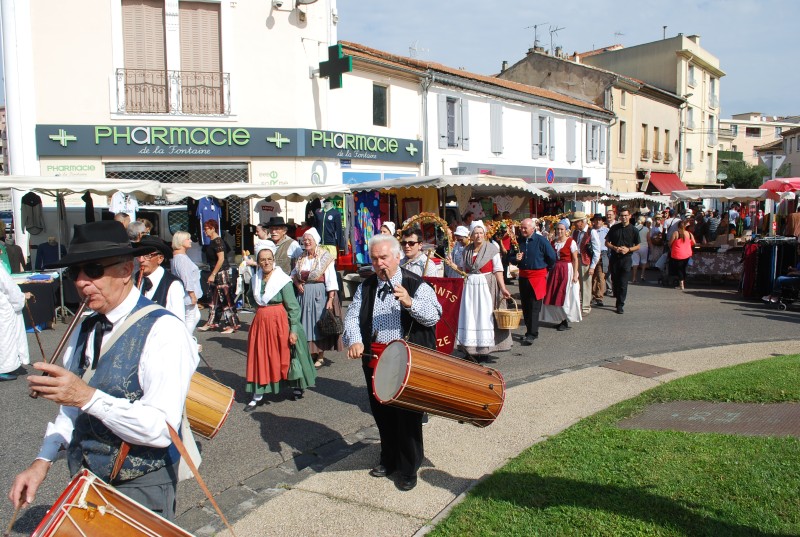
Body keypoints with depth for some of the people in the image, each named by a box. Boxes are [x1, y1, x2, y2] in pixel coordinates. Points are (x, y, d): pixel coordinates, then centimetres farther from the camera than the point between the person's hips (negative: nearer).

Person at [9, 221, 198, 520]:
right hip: (85, 486, 7)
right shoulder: (84, 331, 6)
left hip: (141, 494, -7)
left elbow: (161, 429, -26)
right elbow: (71, 409, 13)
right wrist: (43, 461, -1)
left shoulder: (163, 331, -19)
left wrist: (88, 397, -32)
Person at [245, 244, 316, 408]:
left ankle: (296, 387, 28)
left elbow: (293, 307, -13)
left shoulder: (282, 280, -12)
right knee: (259, 358, 6)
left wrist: (294, 330, -17)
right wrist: (260, 313, 12)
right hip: (261, 322, 5)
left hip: (279, 322, -5)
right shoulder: (256, 279, 5)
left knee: (285, 356, 6)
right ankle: (257, 396, 13)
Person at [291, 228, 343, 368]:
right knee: (306, 322, 8)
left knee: (319, 324, 0)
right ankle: (310, 353, 21)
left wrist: (330, 299, -19)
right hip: (304, 294, 5)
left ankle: (320, 356, 10)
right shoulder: (301, 258, 9)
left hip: (320, 294, -5)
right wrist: (297, 283, 0)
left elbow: (331, 280, -12)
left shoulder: (325, 257, -7)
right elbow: (293, 274, 22)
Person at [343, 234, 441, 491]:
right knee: (381, 413, 17)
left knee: (408, 415, 3)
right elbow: (352, 317, 1)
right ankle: (389, 459, 38)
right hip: (374, 360, 5)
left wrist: (410, 302, -33)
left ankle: (409, 469, 21)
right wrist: (355, 341, -19)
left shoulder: (416, 284, -7)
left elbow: (434, 316, -16)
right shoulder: (366, 287, 8)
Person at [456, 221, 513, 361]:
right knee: (469, 317, 2)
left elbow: (498, 270, -6)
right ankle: (471, 351, 9)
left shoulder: (492, 248, -3)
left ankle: (483, 352, 6)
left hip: (486, 287, -4)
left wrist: (503, 288, -14)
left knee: (484, 317, -2)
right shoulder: (467, 250, 10)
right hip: (470, 287, 4)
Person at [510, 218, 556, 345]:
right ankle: (529, 330, 22)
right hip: (523, 276, 5)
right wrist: (516, 259, -9)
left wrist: (544, 268, 11)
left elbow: (552, 257, -1)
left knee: (534, 307, -6)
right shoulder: (519, 241, 5)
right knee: (525, 306, 10)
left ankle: (532, 334, -4)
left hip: (537, 276, -5)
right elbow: (511, 258, 13)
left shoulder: (541, 241, -8)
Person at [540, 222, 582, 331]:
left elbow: (575, 259, -9)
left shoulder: (571, 242, -7)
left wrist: (575, 274, -14)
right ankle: (560, 319, 18)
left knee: (566, 296, -2)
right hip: (555, 270, 5)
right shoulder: (553, 242, 9)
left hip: (567, 270, -5)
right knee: (555, 296, 5)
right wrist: (549, 272, 6)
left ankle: (566, 321, 8)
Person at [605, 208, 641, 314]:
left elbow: (637, 246, 6)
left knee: (623, 283, -6)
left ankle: (620, 305, -2)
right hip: (614, 257, 2)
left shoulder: (633, 230, 3)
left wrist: (628, 249, -12)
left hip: (626, 258, -2)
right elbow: (607, 242, 9)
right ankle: (618, 299, 28)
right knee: (615, 281, 9)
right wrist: (615, 248, -10)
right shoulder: (614, 228, 6)